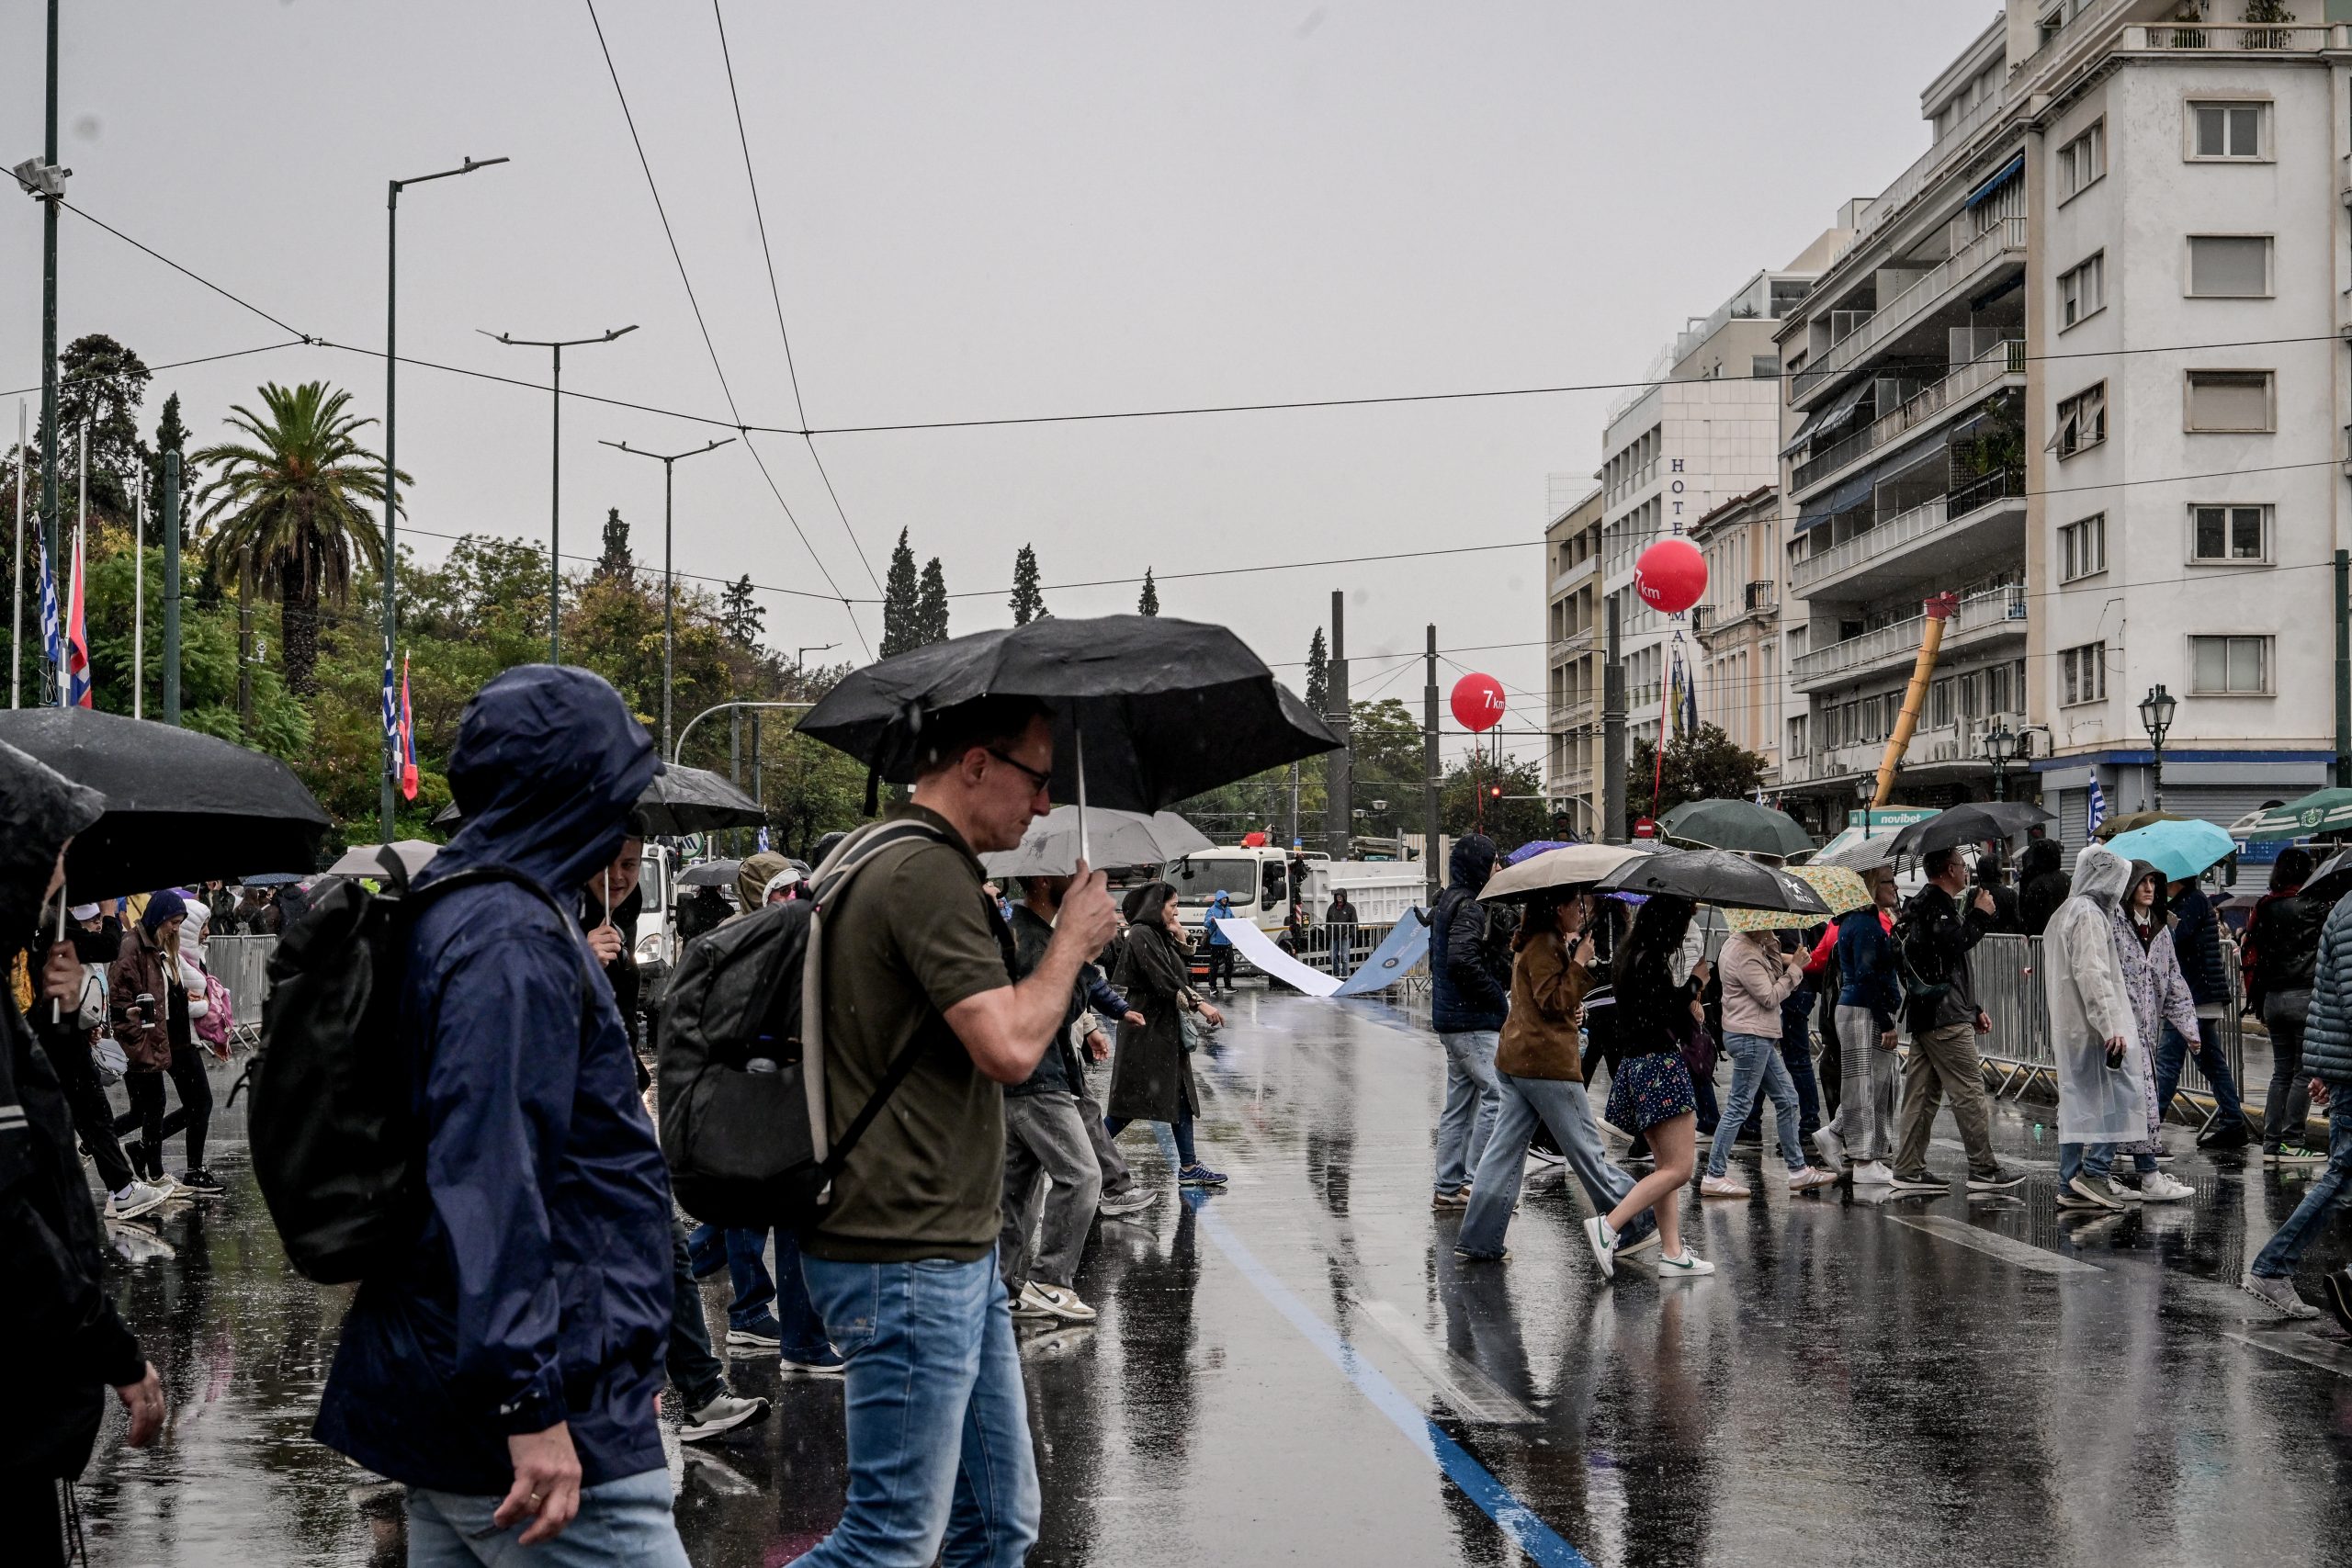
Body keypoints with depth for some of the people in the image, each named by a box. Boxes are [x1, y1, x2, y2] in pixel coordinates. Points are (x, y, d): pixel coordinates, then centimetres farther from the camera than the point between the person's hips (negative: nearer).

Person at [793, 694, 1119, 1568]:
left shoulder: (892, 864, 17)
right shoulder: (929, 876, -17)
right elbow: (1009, 1048, -23)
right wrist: (1072, 940, -9)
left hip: (957, 1250, 11)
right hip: (909, 1265, -11)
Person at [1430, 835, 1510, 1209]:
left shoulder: (1447, 903, 18)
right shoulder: (1468, 908, -14)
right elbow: (1463, 960, -27)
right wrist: (1500, 1000, -16)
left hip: (1450, 1018, 11)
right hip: (1472, 1020, -11)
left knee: (1460, 1101, 12)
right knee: (1498, 1094, -12)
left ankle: (1448, 1188, 15)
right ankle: (1476, 1183, -13)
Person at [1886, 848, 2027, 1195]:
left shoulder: (1925, 903, 24)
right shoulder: (1937, 904, -10)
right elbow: (1955, 942, -26)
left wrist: (1972, 1010, 26)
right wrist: (1981, 915, -10)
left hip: (1923, 1012, 11)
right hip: (1944, 1017, -11)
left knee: (1922, 1094, 9)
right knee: (1969, 1090, -7)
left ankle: (1909, 1170, 8)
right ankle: (1984, 1169, -5)